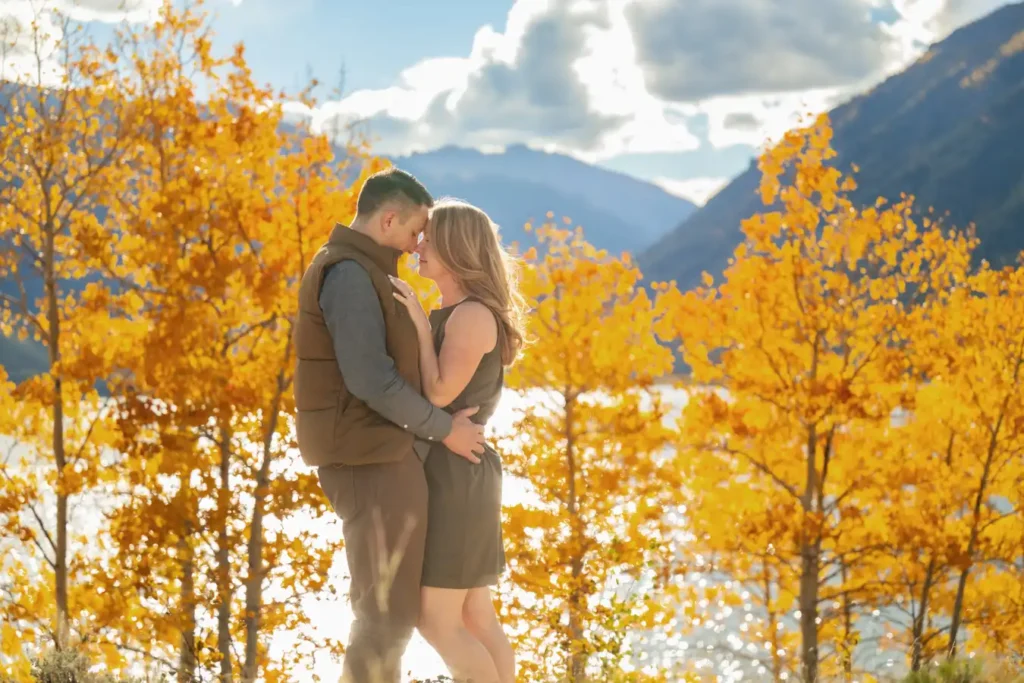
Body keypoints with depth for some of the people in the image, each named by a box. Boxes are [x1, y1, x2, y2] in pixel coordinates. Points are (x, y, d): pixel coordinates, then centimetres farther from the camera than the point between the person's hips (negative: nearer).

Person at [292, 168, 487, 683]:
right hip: (371, 460, -11)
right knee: (389, 611, -6)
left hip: (371, 456, 11)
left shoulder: (350, 273, 18)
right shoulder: (349, 274, -17)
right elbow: (370, 379, -22)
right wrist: (444, 429, -13)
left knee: (383, 607, 16)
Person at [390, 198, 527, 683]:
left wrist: (420, 323, -14)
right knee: (474, 619, 9)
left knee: (436, 622, -7)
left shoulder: (473, 314, -16)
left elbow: (439, 395, -18)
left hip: (455, 476, -10)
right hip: (450, 474, 10)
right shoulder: (452, 316, 15)